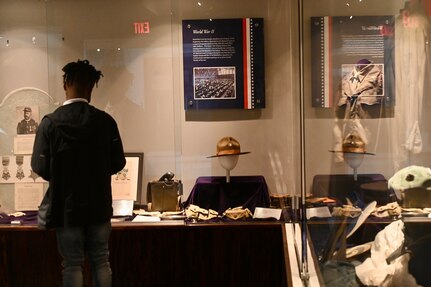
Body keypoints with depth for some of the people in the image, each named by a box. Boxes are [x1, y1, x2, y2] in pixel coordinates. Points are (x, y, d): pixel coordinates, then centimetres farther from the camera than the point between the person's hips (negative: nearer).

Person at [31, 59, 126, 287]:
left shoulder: (50, 122, -11)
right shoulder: (105, 121, -6)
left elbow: (40, 167, -10)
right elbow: (118, 163, -2)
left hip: (66, 205, -1)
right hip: (99, 205, 2)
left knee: (72, 264, 7)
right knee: (101, 261, 12)